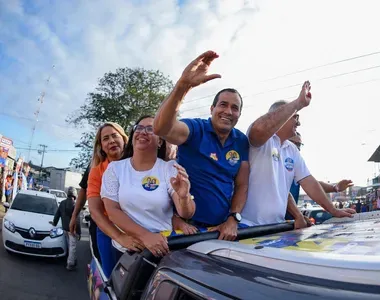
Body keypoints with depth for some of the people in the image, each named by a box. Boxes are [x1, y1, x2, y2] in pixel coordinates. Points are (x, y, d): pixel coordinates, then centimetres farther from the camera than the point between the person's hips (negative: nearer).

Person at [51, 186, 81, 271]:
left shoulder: (62, 203, 3)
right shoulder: (74, 204, -17)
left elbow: (57, 214, 12)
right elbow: (77, 220, -18)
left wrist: (54, 223, 30)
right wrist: (79, 232, -12)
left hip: (65, 229, 7)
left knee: (70, 246, 19)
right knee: (72, 247, 0)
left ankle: (72, 261, 28)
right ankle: (70, 264, 2)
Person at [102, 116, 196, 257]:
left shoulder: (170, 168, -3)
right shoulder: (115, 168, 1)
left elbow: (186, 214, -10)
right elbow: (112, 210, -5)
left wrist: (184, 197, -33)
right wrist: (144, 236, -18)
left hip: (163, 247, 0)